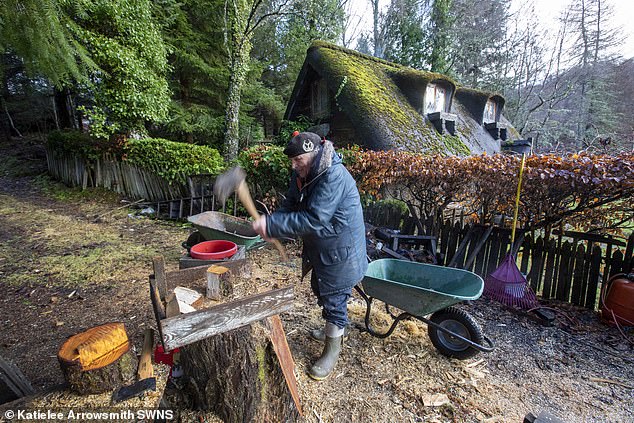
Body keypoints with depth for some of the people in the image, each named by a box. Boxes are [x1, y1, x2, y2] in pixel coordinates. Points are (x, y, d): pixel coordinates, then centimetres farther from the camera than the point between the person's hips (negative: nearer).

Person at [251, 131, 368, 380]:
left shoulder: (334, 177, -29)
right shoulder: (302, 175, 0)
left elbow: (313, 220, -34)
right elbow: (290, 206, 3)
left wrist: (272, 224, -32)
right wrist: (270, 224, -17)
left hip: (340, 250, -9)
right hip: (318, 248, 9)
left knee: (334, 299, 5)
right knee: (320, 290, 25)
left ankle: (332, 349, 29)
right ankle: (332, 329, 51)